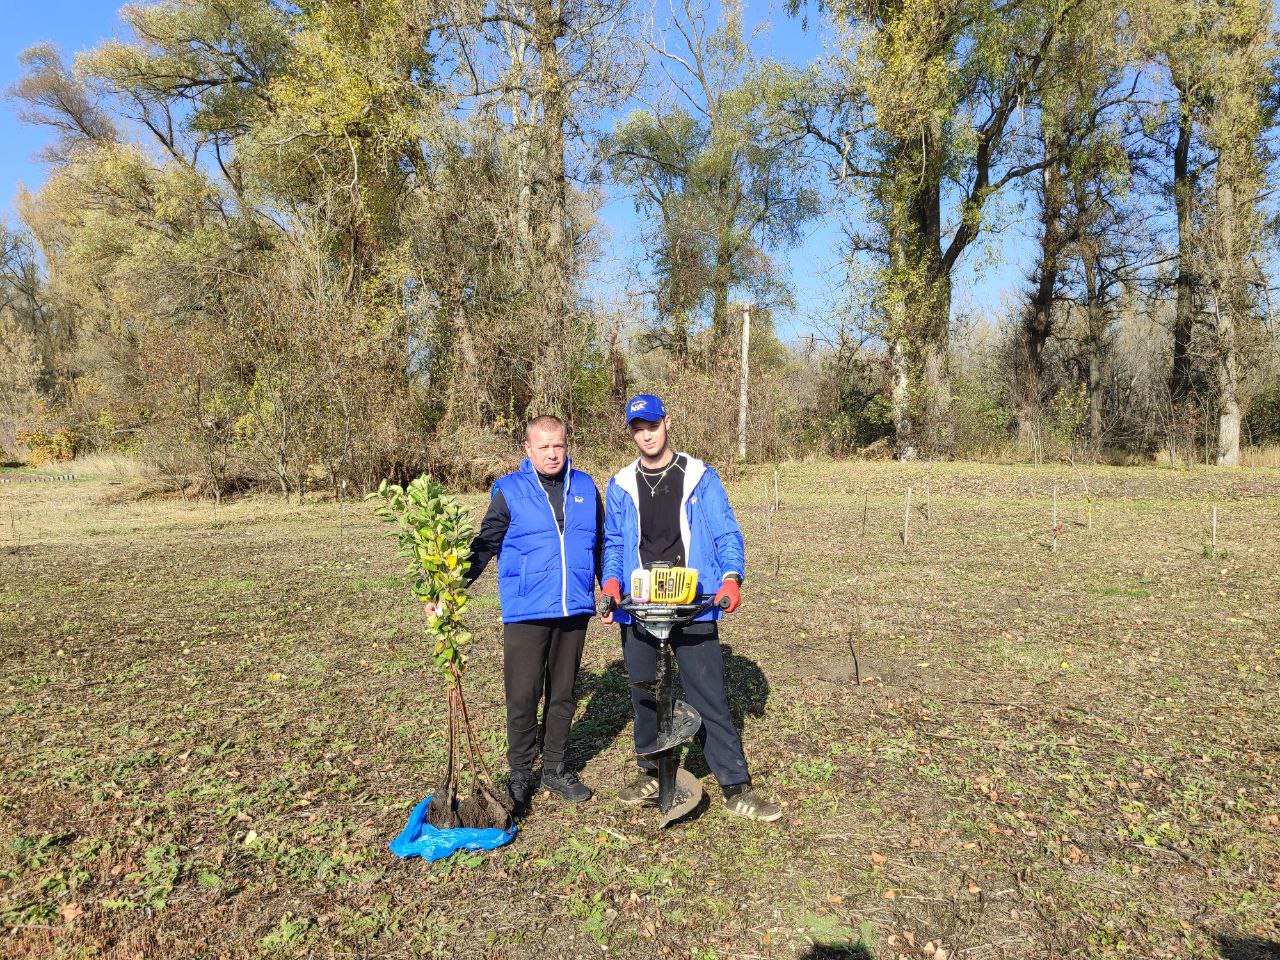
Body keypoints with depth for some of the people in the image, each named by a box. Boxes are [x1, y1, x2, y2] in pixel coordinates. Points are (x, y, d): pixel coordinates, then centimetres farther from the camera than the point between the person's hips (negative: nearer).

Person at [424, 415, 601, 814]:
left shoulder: (585, 487, 7)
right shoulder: (510, 490, -2)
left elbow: (600, 544, 16)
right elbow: (484, 546, -2)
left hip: (574, 609, 3)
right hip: (526, 612, -3)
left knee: (563, 694, 13)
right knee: (523, 696, 0)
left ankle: (555, 768, 29)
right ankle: (520, 774, 19)